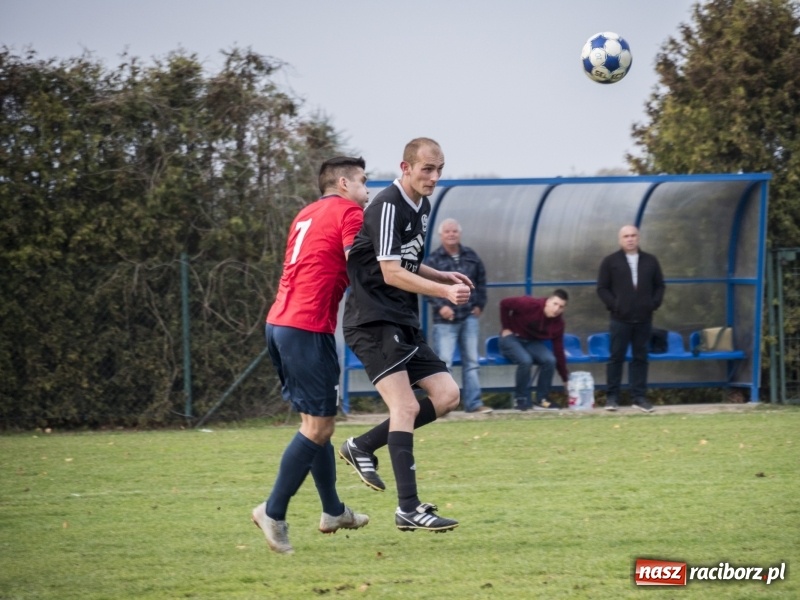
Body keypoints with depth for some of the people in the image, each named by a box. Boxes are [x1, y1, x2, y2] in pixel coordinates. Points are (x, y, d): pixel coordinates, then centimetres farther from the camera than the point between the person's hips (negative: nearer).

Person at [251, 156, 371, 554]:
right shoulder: (348, 212, -4)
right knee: (319, 426, -6)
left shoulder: (307, 215, 21)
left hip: (279, 323, 9)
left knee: (315, 422, 17)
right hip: (308, 329, -9)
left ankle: (333, 511, 26)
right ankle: (273, 513, -7)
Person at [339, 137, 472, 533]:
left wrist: (444, 276, 10)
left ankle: (364, 447, 12)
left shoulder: (421, 207, 14)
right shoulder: (388, 208, -15)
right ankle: (408, 509, -19)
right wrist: (444, 291, -27)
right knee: (406, 407, -17)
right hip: (374, 321, -9)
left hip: (404, 323, 9)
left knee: (446, 396, 1)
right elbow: (391, 273, -21)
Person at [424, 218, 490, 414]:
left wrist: (479, 304, 10)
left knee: (471, 361, 8)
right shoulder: (433, 259, -4)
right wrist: (440, 306, -17)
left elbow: (481, 280, 18)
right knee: (443, 362, -8)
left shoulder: (470, 256, 9)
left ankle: (473, 403, 12)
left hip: (469, 317, 5)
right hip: (446, 319, -5)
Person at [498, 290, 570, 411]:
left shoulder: (558, 323, -8)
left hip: (532, 342, 4)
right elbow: (504, 303, -16)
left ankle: (542, 399, -9)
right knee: (525, 360, -35)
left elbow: (559, 351, -3)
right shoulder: (530, 305, -24)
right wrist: (506, 328, -11)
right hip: (512, 338, -4)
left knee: (550, 360, -25)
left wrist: (566, 378, -4)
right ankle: (521, 400, -18)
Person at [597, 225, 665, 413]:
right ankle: (612, 397, 4)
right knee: (616, 357, -1)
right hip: (620, 319, -3)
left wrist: (654, 303, 0)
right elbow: (602, 288, 2)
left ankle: (639, 397, 9)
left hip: (644, 319, 3)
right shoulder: (610, 262, 3)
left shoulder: (650, 261, 11)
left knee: (640, 358, 5)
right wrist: (614, 305, -9)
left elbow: (660, 286, 15)